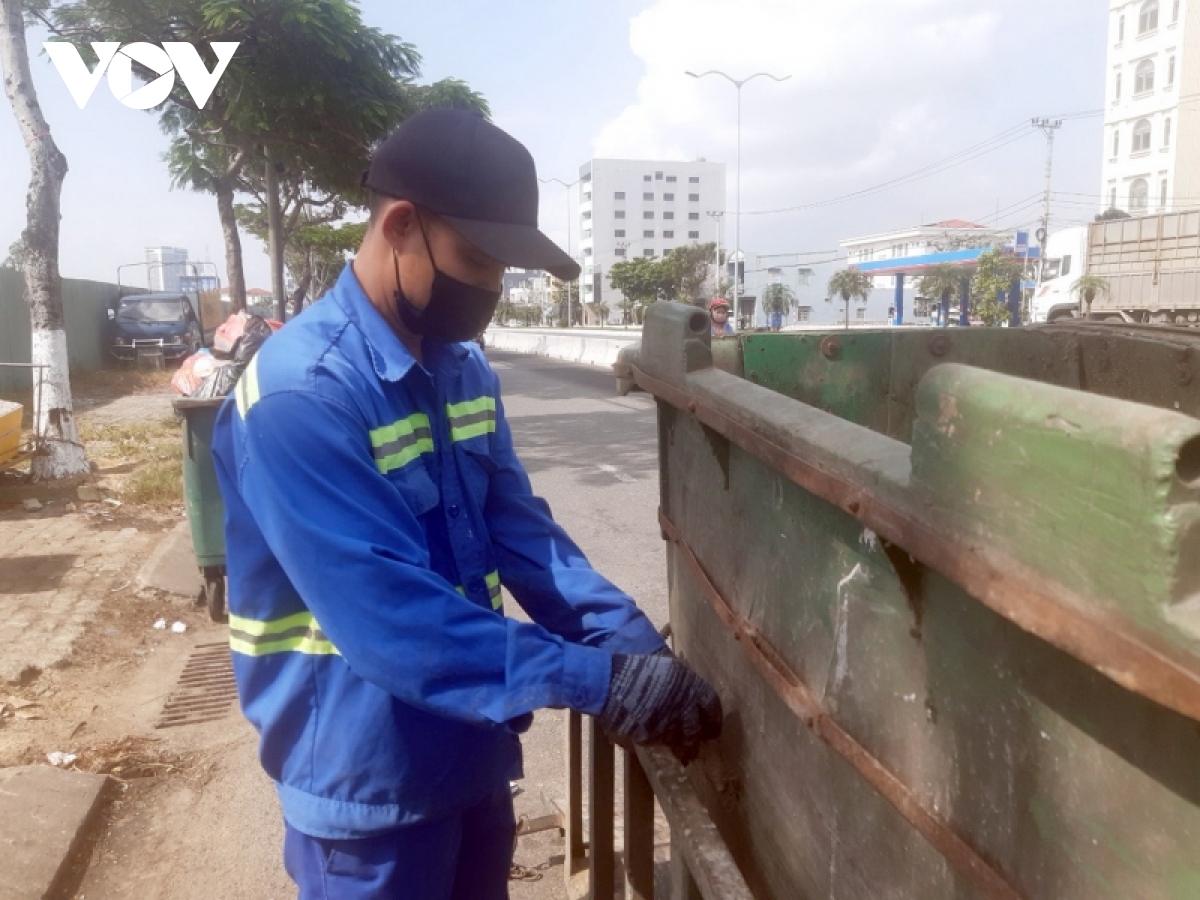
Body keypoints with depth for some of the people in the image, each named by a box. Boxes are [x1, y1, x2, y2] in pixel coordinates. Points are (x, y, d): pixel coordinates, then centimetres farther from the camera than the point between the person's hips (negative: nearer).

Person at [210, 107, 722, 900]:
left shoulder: (466, 372, 1)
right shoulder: (300, 394, -25)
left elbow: (520, 529, 1)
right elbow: (387, 616, -30)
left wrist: (635, 647, -11)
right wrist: (593, 681, -31)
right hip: (369, 784, -7)